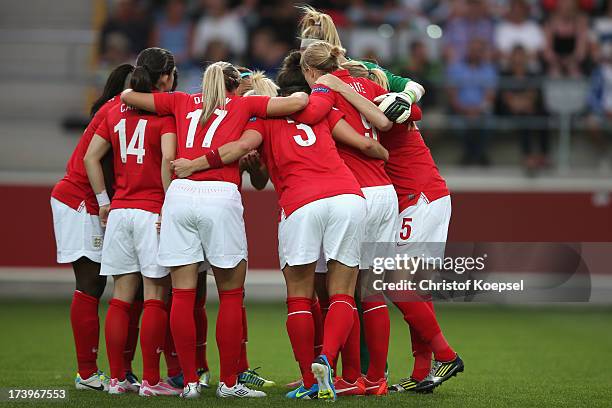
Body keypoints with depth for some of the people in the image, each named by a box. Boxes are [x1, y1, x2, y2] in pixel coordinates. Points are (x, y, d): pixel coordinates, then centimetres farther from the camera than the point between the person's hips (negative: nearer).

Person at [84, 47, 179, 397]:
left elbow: (91, 157, 11)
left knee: (121, 297, 8)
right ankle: (151, 380, -3)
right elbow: (167, 159, -18)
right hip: (152, 211, -6)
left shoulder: (116, 111, 13)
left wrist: (105, 201, 13)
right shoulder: (166, 110, -5)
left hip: (119, 210, 6)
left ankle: (117, 378, 10)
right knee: (156, 296, -2)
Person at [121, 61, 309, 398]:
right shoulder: (244, 104, 16)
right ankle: (229, 383, 6)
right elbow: (298, 101, 9)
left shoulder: (182, 102, 22)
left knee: (182, 294, 5)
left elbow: (128, 96, 27)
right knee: (231, 296, 6)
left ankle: (190, 381, 5)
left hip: (179, 193, 3)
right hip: (221, 194, -2)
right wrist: (303, 94, 30)